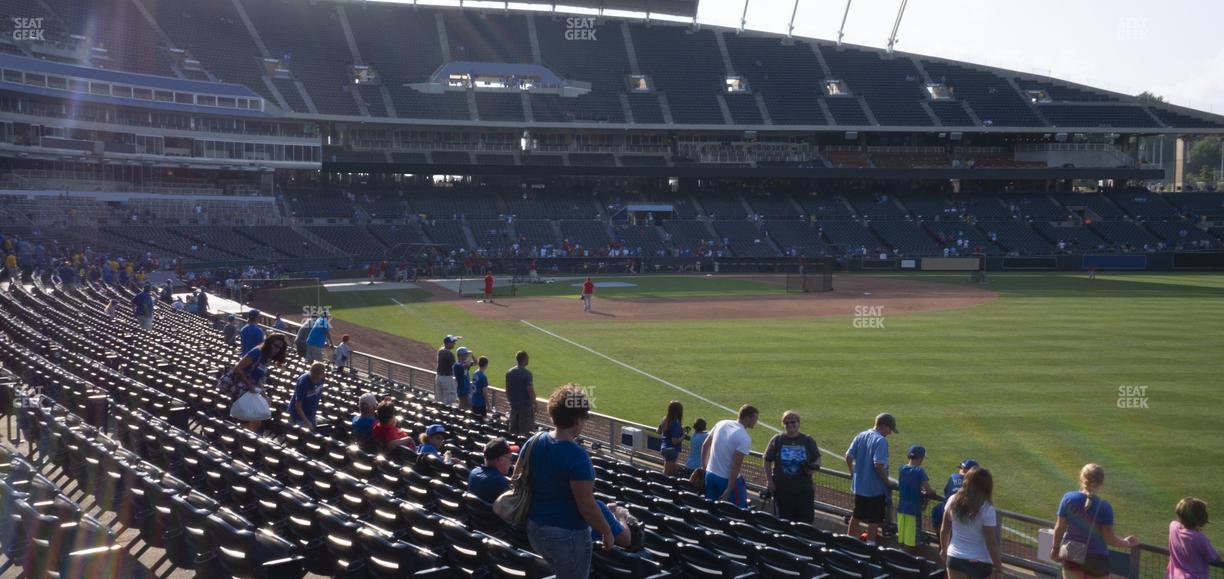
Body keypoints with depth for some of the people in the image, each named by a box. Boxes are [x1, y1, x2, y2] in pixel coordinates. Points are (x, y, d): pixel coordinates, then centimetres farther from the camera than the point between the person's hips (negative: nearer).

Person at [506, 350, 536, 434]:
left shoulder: (509, 372, 3)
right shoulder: (527, 373, -17)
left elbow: (507, 390, 9)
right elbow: (530, 391, -17)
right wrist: (534, 404, -7)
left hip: (513, 405, 6)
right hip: (526, 405, -6)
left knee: (513, 430, 13)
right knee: (525, 431, 2)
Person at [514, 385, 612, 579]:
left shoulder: (535, 441, -5)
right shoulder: (577, 456, -26)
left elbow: (517, 478, 8)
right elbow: (587, 507, -23)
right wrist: (607, 532, -8)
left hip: (535, 528, 7)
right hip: (568, 535, -7)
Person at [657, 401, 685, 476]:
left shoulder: (665, 420, 1)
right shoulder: (675, 424, -23)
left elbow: (658, 431, 17)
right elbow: (675, 441, -27)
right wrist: (683, 436, -11)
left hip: (664, 448, 8)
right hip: (672, 450, -8)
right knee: (667, 473, 0)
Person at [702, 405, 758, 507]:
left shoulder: (721, 424, 3)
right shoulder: (745, 439, -17)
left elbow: (705, 446, 11)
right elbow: (736, 465, -21)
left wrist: (705, 466, 21)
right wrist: (729, 489, -19)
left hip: (710, 475, 6)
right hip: (728, 479, -6)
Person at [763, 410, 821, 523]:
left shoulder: (808, 441, 2)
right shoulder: (777, 440, 0)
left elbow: (817, 458, 11)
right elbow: (767, 461, 5)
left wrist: (814, 467, -10)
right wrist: (769, 480, -1)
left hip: (804, 488, 1)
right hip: (782, 488, 0)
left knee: (806, 518, 0)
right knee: (785, 519, 7)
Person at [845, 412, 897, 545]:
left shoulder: (861, 436, 3)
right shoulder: (881, 441, -19)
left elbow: (848, 456, 4)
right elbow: (878, 464, -26)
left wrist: (854, 473, 17)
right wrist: (887, 482, -15)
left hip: (858, 485, 7)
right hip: (875, 488, -7)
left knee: (856, 516, 20)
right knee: (874, 520, 7)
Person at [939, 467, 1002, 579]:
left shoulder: (953, 501, -4)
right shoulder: (987, 509, -17)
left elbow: (944, 530, 7)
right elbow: (991, 543, -14)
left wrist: (944, 549, 24)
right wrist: (998, 568, -5)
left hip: (955, 558, 4)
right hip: (980, 562, -4)